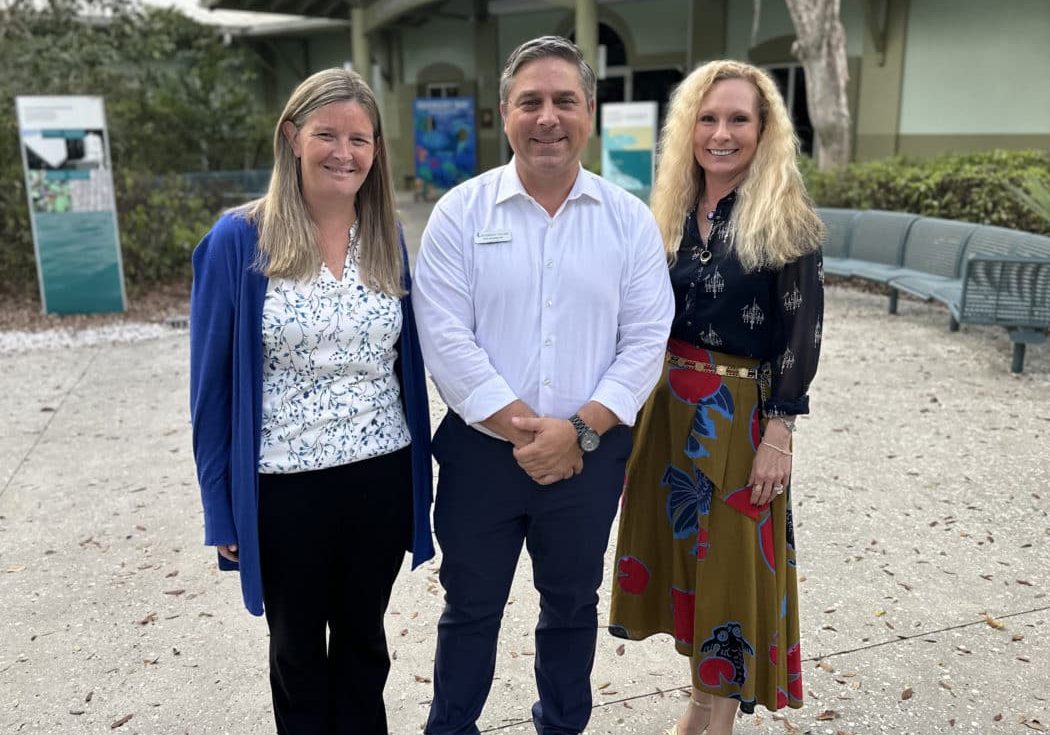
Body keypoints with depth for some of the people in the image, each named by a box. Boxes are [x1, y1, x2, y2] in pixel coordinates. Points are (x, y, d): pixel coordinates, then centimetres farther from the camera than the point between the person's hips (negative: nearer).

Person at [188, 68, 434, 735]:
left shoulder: (388, 240, 1)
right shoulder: (239, 241, -9)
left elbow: (408, 362, 7)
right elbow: (213, 381, -6)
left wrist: (420, 476, 6)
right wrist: (222, 508, -6)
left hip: (382, 477, 3)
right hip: (285, 486, -2)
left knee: (363, 641, 21)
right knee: (298, 652, 19)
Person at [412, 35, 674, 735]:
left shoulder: (631, 220, 0)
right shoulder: (461, 212, -4)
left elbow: (645, 341, -4)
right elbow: (446, 336, -11)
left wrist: (579, 430, -15)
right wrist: (522, 430, -16)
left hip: (590, 456, 2)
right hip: (480, 452, -1)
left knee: (572, 605, 19)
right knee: (471, 609, 15)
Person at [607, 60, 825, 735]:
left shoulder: (786, 220, -10)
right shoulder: (675, 213, 7)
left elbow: (802, 336, -11)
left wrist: (779, 435, -15)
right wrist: (644, 404, 11)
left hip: (741, 413, -6)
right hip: (669, 406, 6)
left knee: (732, 558, 5)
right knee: (680, 542, 15)